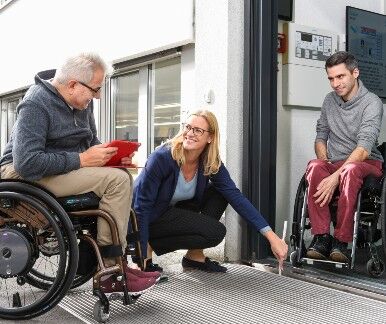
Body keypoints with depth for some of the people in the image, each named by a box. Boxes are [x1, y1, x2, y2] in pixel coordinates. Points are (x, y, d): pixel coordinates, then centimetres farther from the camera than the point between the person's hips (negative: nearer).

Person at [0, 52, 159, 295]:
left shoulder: (82, 102, 8)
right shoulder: (36, 104, -18)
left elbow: (91, 141, 21)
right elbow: (27, 163, -28)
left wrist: (110, 153, -3)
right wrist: (81, 160, -25)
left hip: (66, 169, 9)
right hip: (27, 174, -9)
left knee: (125, 176, -4)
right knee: (116, 180, -23)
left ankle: (116, 262, -3)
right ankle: (110, 270, -16)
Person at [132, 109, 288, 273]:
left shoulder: (212, 164, -10)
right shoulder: (162, 157, -27)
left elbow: (236, 197, -15)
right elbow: (141, 205, -25)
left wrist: (271, 235, -22)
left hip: (173, 211, 6)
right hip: (149, 220, -6)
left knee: (219, 194, -10)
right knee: (215, 232, -20)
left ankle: (195, 255, -1)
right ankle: (150, 246, -7)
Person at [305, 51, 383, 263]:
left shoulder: (371, 103, -11)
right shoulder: (330, 100, 9)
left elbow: (364, 149, -22)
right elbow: (321, 136, 17)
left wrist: (336, 176, -32)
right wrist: (324, 160, -4)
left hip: (367, 164, -4)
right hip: (335, 164, 4)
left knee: (351, 170, -40)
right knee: (315, 167, -31)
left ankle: (341, 241, -34)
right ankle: (321, 237, -30)